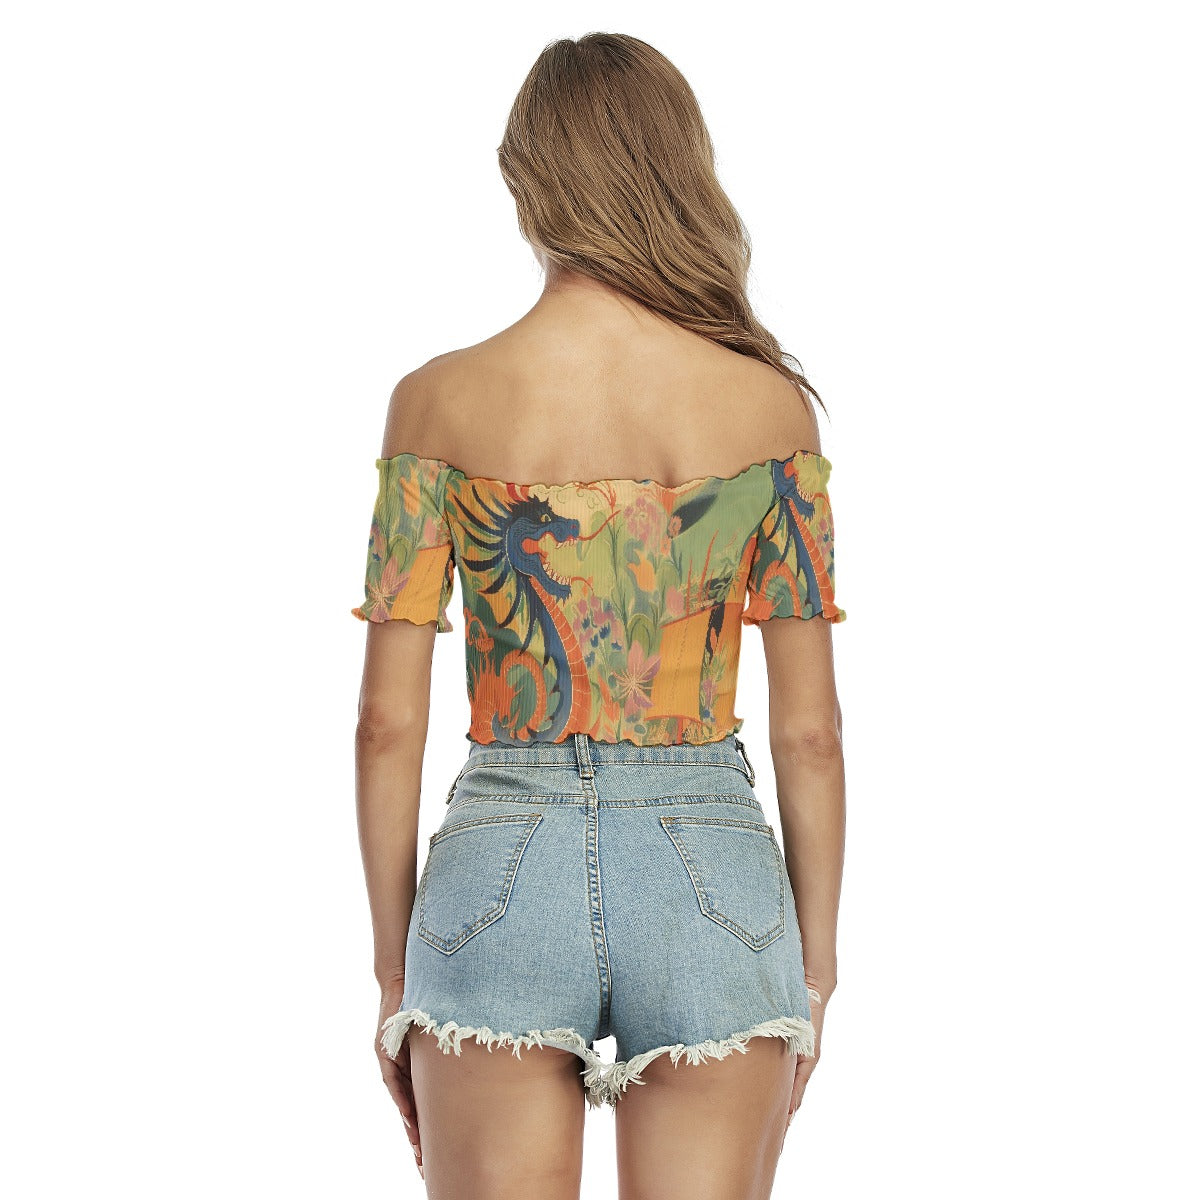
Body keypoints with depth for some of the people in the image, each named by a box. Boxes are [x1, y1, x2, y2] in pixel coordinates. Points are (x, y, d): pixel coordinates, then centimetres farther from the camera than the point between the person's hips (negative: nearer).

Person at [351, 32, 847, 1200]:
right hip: (711, 881, 1)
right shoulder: (769, 402, -2)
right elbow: (810, 729, 0)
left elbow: (389, 722, -3)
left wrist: (395, 972, 7)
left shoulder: (441, 401, -4)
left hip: (503, 876, 0)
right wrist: (814, 974, 9)